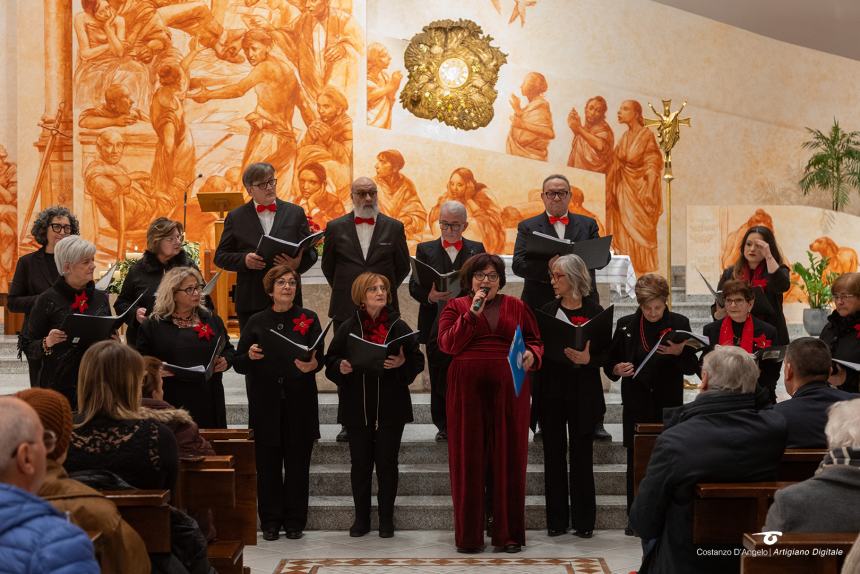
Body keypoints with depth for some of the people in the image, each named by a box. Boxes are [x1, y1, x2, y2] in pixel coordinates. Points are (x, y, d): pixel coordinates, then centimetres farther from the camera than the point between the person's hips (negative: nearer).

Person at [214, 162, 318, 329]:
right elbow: (221, 257, 9)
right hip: (250, 302, 0)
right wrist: (244, 260, -12)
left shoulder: (295, 213, 10)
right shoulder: (236, 217, 9)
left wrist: (297, 263, -14)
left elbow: (310, 252, 9)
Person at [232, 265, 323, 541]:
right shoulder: (256, 322, 7)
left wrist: (311, 365, -25)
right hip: (265, 402, 0)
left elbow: (319, 358, -3)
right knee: (268, 463, 2)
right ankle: (270, 521, 11)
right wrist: (249, 356, -15)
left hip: (299, 402, 0)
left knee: (298, 462, 2)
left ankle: (294, 521, 11)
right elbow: (238, 365, 7)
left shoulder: (309, 319, 6)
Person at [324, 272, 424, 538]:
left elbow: (418, 361, 2)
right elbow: (331, 361, 6)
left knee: (387, 462, 4)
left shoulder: (399, 326, 3)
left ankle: (386, 519, 14)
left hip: (390, 408, -1)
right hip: (358, 407, 1)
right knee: (360, 463, 5)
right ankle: (361, 518, 16)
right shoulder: (348, 328, 4)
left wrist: (402, 363, -18)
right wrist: (341, 367, -15)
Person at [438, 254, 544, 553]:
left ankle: (509, 533, 6)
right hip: (467, 390, -1)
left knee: (509, 459, 0)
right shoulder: (456, 307, 9)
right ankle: (469, 535, 4)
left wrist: (532, 354, -7)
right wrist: (472, 313, -9)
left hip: (508, 390, 1)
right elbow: (447, 343, -3)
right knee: (469, 460, -1)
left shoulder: (517, 307, 14)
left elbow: (535, 341, 15)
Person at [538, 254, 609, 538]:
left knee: (581, 454, 1)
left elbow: (605, 353, -1)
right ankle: (557, 519, 11)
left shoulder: (594, 312, 0)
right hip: (552, 390, 2)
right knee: (554, 454, 4)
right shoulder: (546, 311, 8)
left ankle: (583, 520, 8)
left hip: (583, 392, -2)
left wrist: (587, 359, -20)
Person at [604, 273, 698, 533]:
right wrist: (617, 369, -11)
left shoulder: (679, 323, 1)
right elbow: (610, 363, 11)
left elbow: (692, 367, -1)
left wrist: (679, 353, -20)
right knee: (635, 460, 3)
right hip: (636, 405, 1)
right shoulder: (626, 325, 6)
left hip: (668, 404, -1)